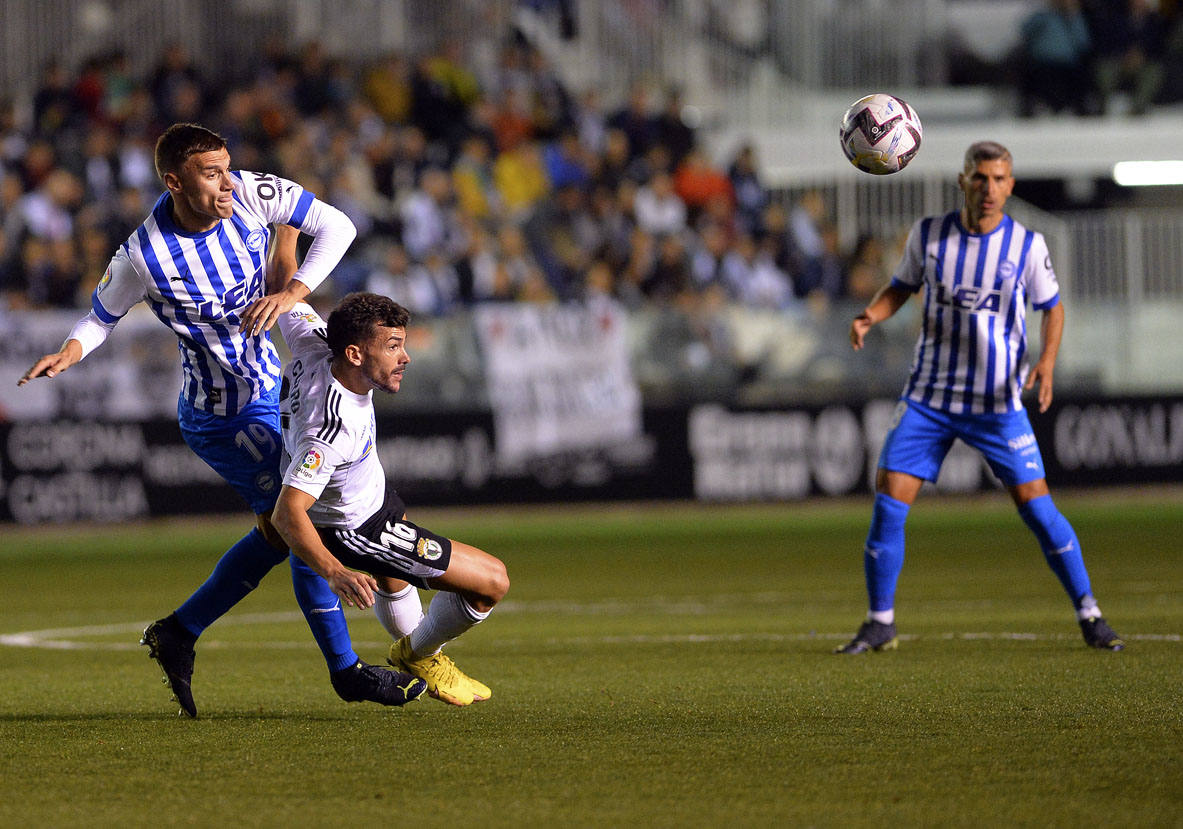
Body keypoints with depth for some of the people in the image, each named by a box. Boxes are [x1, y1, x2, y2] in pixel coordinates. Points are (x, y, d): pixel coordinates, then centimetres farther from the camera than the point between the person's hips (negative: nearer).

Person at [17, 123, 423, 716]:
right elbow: (101, 316, -6)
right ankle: (344, 671, 9)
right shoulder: (143, 258, -24)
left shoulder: (249, 194, -14)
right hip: (227, 416, -7)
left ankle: (178, 634, 30)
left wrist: (291, 292, -19)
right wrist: (71, 350, -26)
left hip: (269, 384, 7)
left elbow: (337, 227, -7)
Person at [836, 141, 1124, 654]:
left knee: (1036, 505, -7)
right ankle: (880, 624, 6)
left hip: (998, 400, -2)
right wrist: (868, 316, -8)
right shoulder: (928, 235, -2)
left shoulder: (1027, 245, -6)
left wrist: (1046, 362, -12)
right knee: (888, 500, -7)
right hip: (929, 397, 2)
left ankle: (1089, 617, 7)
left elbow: (1052, 306, 6)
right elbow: (902, 287, 13)